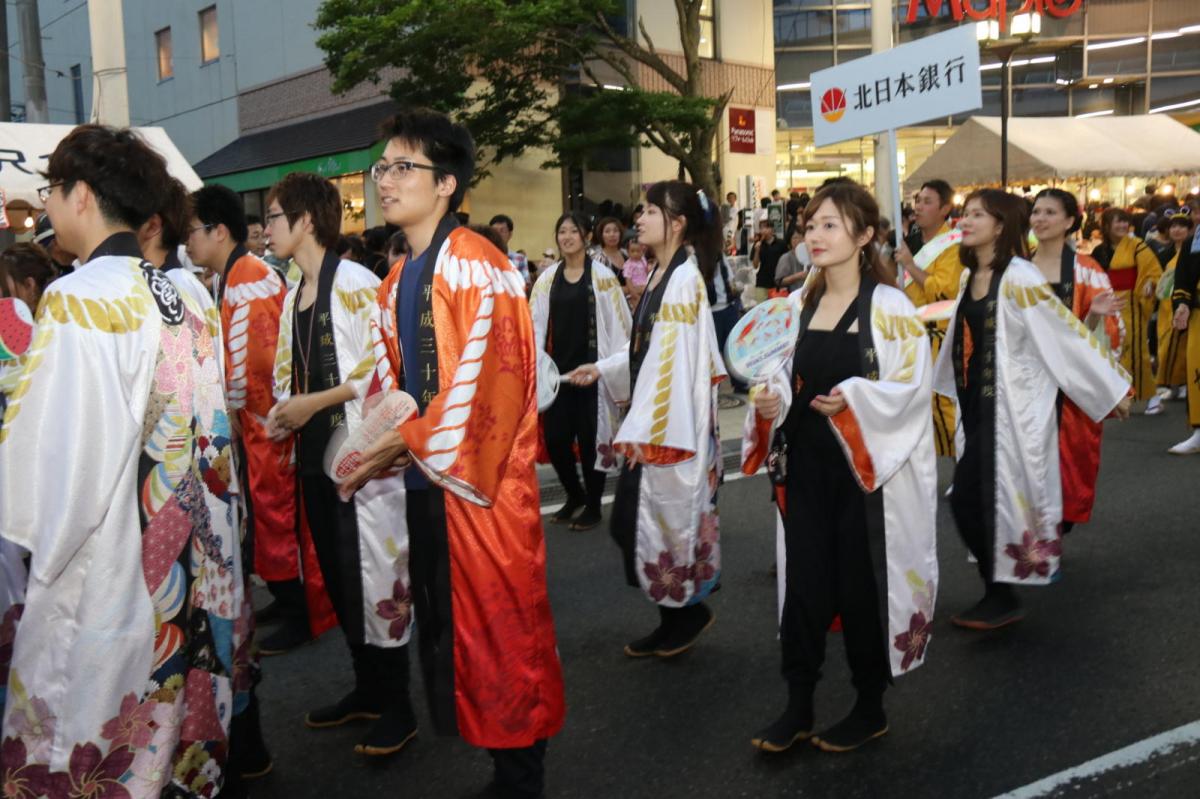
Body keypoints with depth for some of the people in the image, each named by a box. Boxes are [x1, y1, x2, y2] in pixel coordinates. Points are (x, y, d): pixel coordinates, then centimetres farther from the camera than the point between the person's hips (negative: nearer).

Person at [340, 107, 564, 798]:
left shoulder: (475, 267, -13)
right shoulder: (399, 280, 13)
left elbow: (483, 378, -19)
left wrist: (408, 443, -14)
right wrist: (376, 448, 2)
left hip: (480, 478, -8)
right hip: (425, 479, 9)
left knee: (499, 632, 3)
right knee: (444, 628, 15)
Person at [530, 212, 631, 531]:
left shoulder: (602, 275, -4)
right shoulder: (548, 277, 8)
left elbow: (618, 324, -6)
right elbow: (536, 325, 5)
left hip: (591, 368, -4)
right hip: (558, 369, 4)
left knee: (589, 437, 2)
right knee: (555, 437, 4)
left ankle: (593, 506, 20)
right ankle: (575, 495, 29)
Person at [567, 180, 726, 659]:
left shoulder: (684, 278, -15)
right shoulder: (663, 275, 12)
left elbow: (673, 359, -20)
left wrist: (645, 430, -21)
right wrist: (603, 369, 15)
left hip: (669, 425, -9)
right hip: (654, 419, 9)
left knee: (663, 517, 1)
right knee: (633, 521, 12)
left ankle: (688, 612, 21)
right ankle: (676, 619, 24)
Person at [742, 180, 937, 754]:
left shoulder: (888, 306, -9)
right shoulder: (799, 304, 8)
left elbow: (912, 385, -13)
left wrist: (853, 400, -27)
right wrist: (771, 400, -7)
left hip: (866, 467, -5)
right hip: (805, 466, 5)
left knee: (862, 584, 5)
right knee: (803, 581, 8)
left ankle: (870, 709, 23)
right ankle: (798, 706, 20)